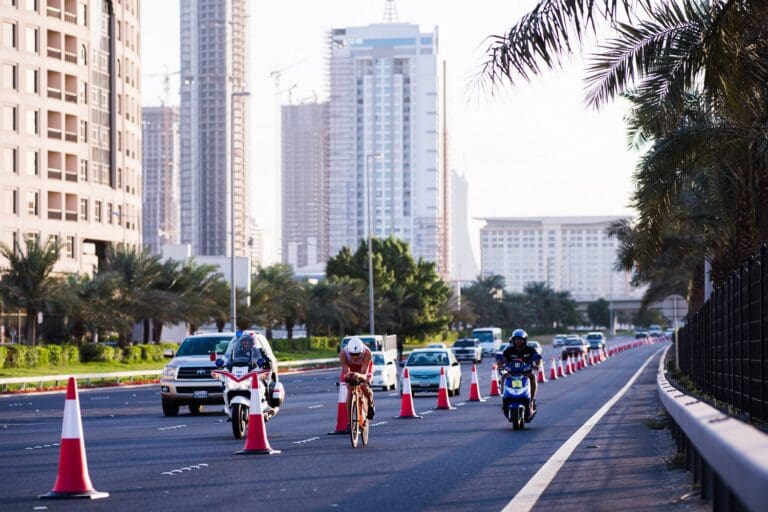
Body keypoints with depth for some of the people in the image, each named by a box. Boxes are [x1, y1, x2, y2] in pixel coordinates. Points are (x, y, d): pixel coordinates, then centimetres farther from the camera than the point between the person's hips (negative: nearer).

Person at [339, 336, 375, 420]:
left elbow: (364, 375, -46)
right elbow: (346, 372, -41)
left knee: (365, 387, -23)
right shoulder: (343, 354, -37)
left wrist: (359, 375, -69)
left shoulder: (367, 353, -41)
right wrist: (347, 375, -66)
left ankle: (370, 404, 11)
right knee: (350, 390, -17)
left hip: (363, 368, -1)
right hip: (350, 367, 1)